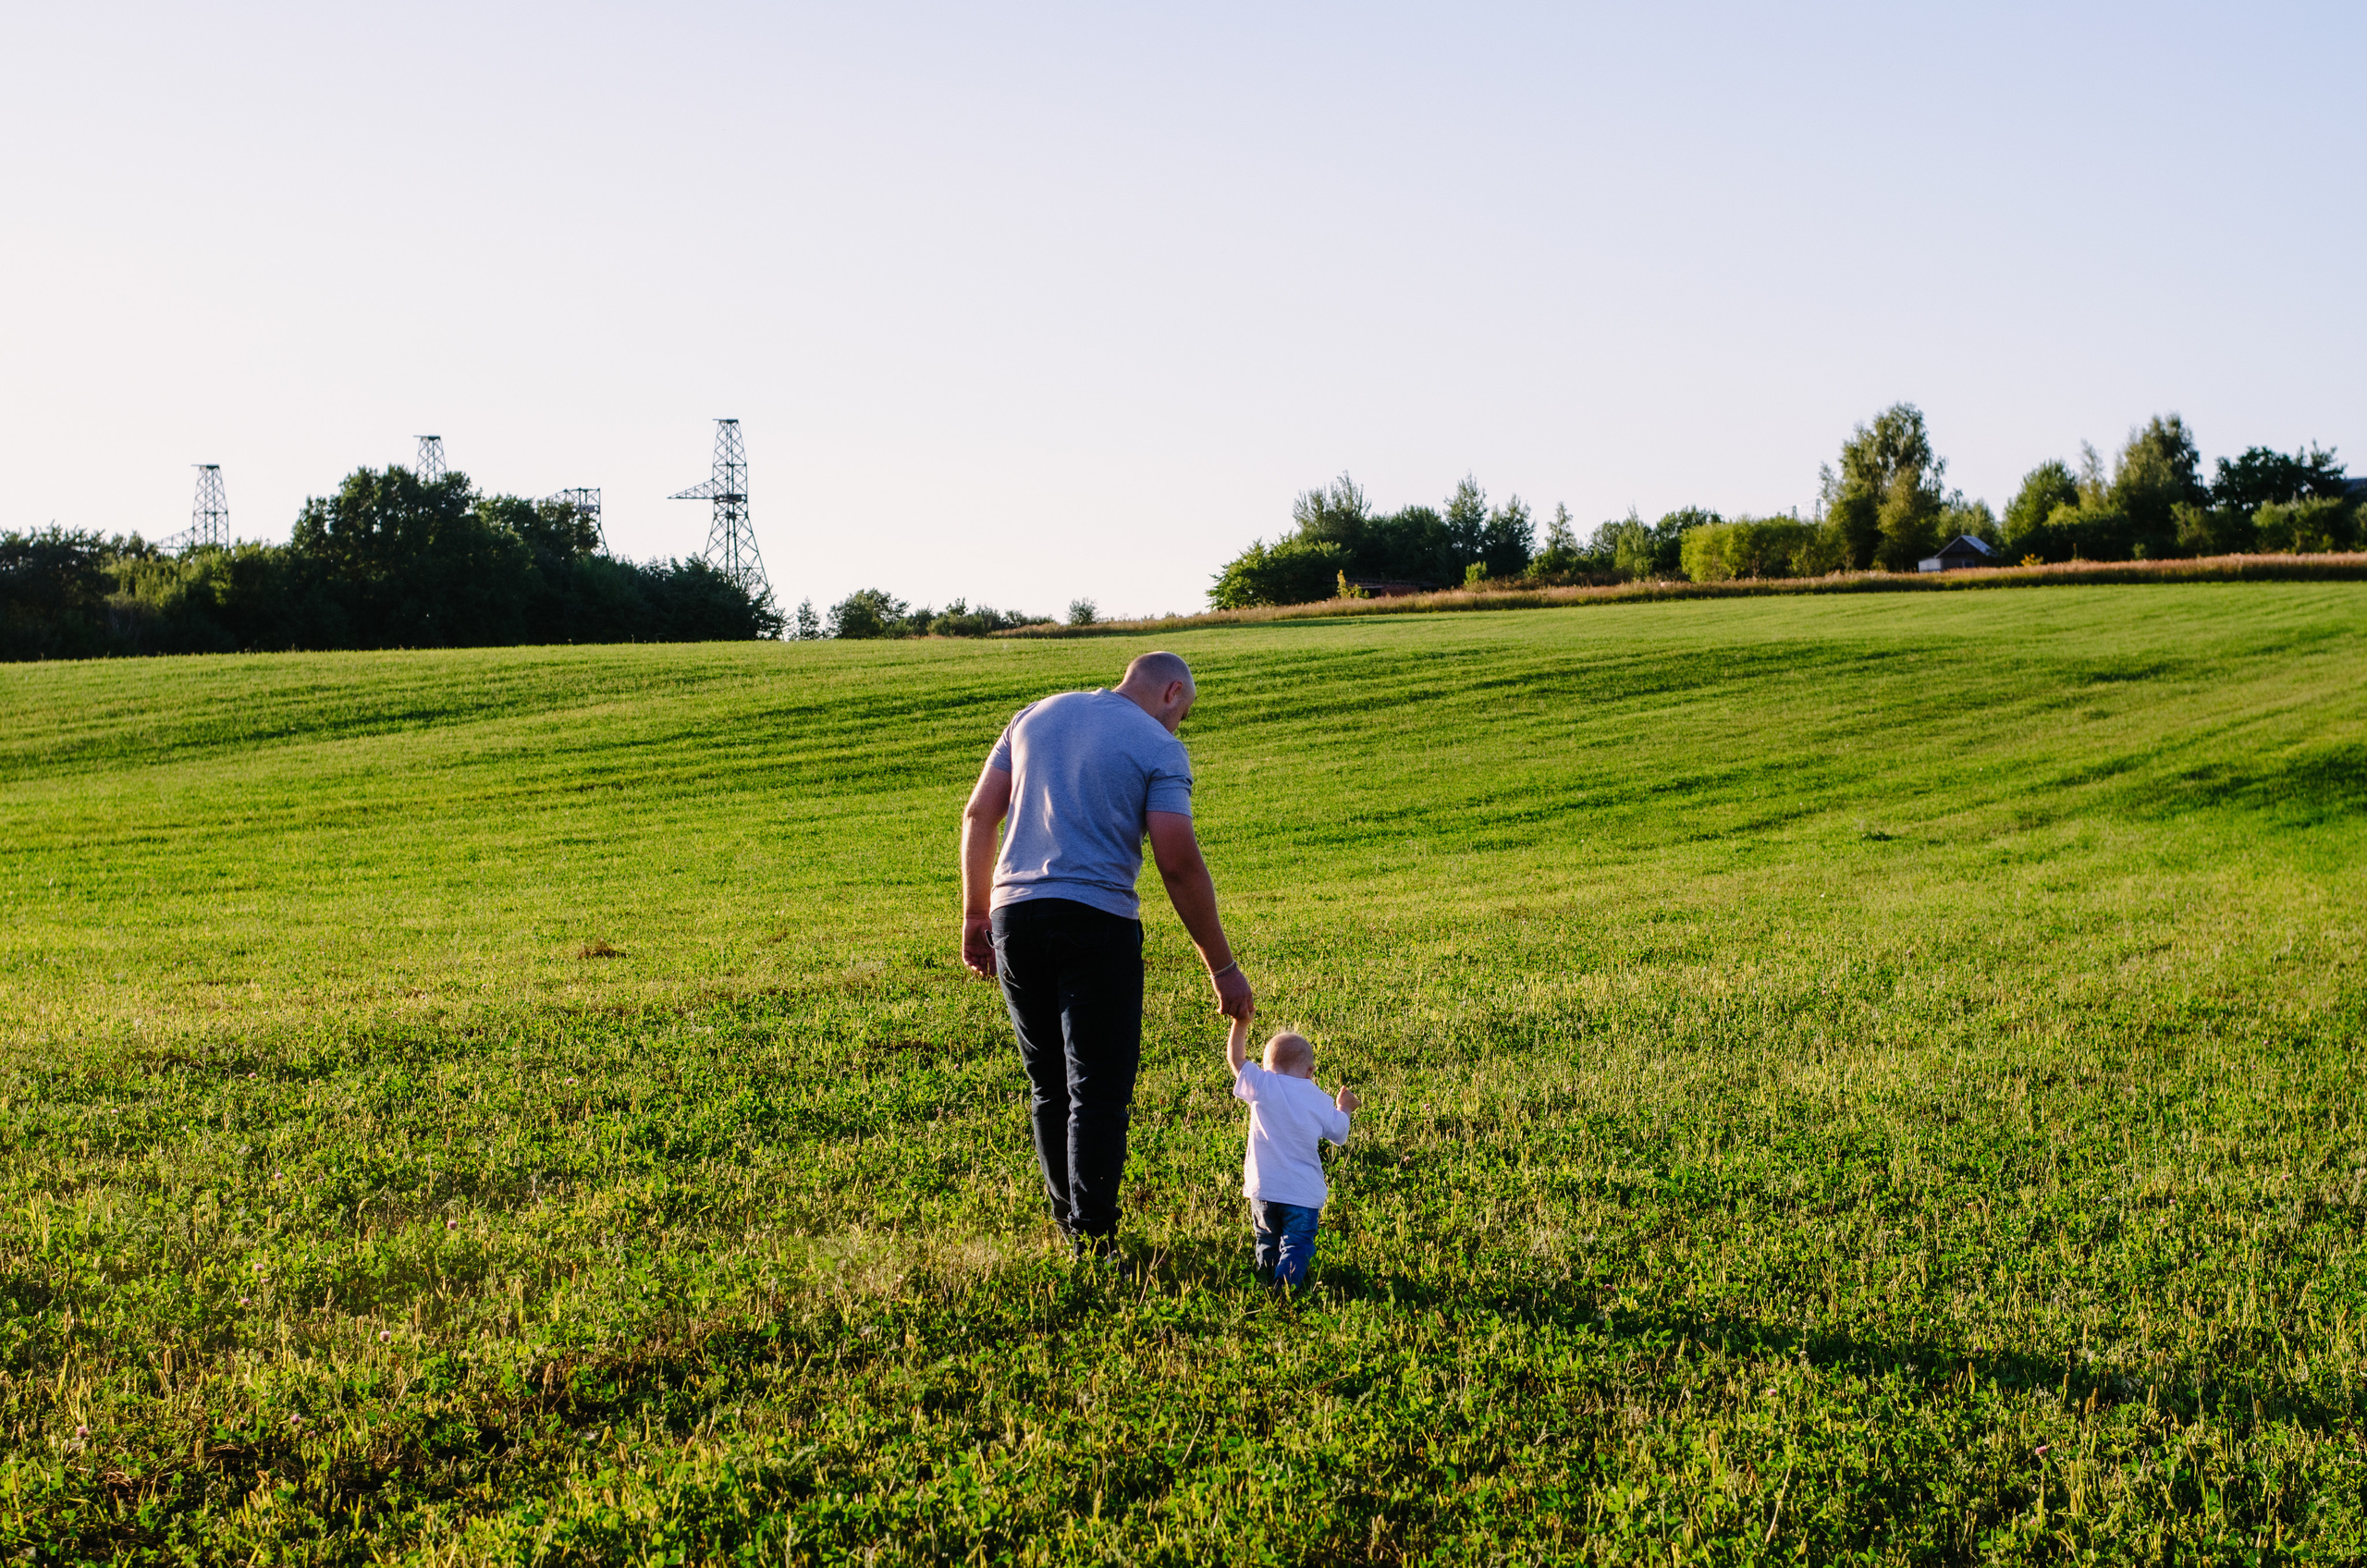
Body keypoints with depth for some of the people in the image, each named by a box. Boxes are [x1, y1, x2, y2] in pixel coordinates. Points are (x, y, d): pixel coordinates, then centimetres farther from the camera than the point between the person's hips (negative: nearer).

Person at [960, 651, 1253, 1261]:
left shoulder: (1035, 716, 17)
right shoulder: (1159, 747, 0)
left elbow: (978, 816, 13)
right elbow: (1179, 864, -8)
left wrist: (975, 915, 18)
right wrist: (1223, 968, -3)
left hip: (1014, 912, 5)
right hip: (1097, 919, -5)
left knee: (1048, 1083, 16)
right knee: (1099, 1089, 0)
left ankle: (1069, 1224, 22)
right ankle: (1094, 1244, -3)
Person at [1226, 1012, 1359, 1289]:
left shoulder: (1262, 1086, -3)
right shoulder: (1320, 1100, 2)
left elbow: (1236, 1057, 8)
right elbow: (1339, 1134, 13)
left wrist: (1241, 1023, 15)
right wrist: (1344, 1108, 31)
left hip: (1263, 1189, 1)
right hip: (1303, 1192, -1)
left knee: (1268, 1243, 19)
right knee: (1296, 1246, 2)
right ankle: (1284, 1290, -16)